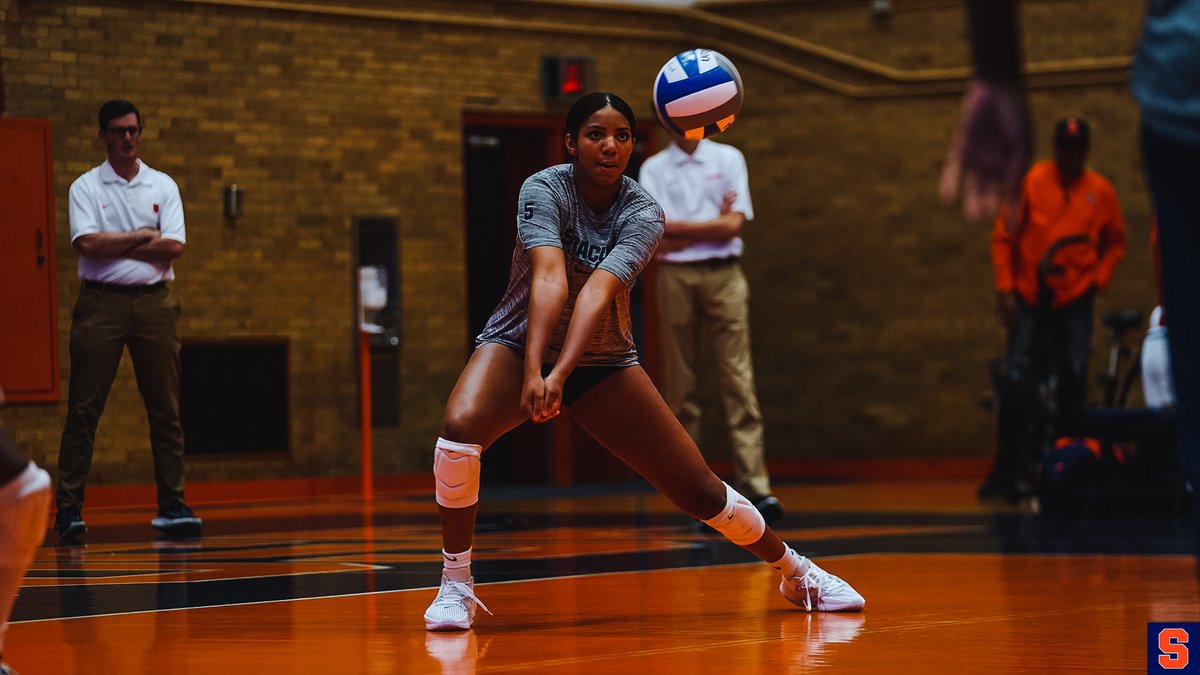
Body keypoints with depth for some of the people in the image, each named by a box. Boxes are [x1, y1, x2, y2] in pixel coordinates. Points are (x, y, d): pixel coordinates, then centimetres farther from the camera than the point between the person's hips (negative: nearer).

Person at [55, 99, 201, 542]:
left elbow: (174, 247, -2)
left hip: (154, 302, 3)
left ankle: (172, 505, 7)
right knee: (84, 408, -4)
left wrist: (114, 246, -6)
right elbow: (87, 244, -11)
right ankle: (69, 507, -3)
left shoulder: (163, 186, 10)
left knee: (165, 408, 3)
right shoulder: (85, 187, 4)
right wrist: (142, 236, -5)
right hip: (101, 302, -3)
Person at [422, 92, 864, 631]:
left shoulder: (643, 214, -16)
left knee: (699, 490, 0)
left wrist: (561, 374, -47)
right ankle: (455, 586, -18)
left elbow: (600, 289, -32)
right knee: (461, 425, -33)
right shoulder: (544, 189, -20)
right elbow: (549, 277, -35)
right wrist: (532, 371, -50)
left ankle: (796, 572, 25)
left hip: (603, 364, 2)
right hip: (517, 344, -2)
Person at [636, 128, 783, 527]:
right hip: (675, 277, 0)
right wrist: (711, 225, -3)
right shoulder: (653, 169, 7)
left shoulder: (728, 159, 9)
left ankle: (754, 486, -13)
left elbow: (734, 225, -2)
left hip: (723, 275, 0)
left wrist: (678, 228, -2)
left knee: (738, 379, -8)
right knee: (681, 385, 0)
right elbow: (656, 239, -3)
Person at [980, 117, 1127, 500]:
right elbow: (1003, 235, 1)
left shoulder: (1100, 191, 4)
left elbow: (1115, 243, 16)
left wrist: (1097, 280, 1)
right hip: (1030, 298, -1)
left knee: (1074, 380, -7)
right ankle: (1007, 472, -4)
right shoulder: (1030, 182, -2)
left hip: (1075, 300, 1)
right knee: (1015, 383, -9)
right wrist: (1005, 289, -5)